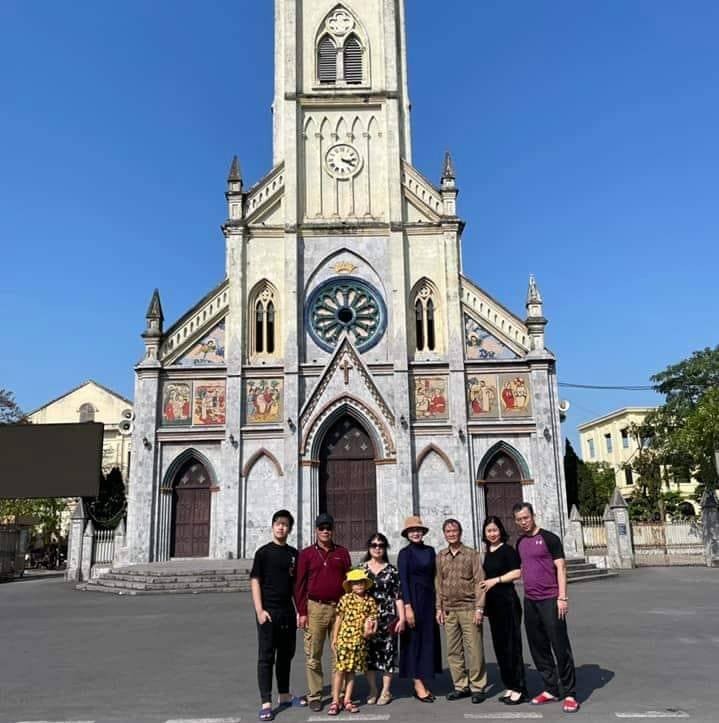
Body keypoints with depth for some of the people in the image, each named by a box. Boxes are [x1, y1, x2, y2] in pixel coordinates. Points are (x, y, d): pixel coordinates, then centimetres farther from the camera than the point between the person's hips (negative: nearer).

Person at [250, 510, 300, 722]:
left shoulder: (293, 553, 8)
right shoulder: (263, 552, -5)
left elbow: (296, 584, 13)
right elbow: (255, 581, -8)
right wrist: (259, 610, -15)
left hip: (287, 611, 5)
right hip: (268, 611, -5)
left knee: (286, 654, 14)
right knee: (266, 657, -1)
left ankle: (284, 696, 29)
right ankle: (266, 703, 4)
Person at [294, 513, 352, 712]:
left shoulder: (342, 552, 8)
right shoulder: (306, 554, 3)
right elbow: (300, 585, 2)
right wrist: (302, 612, -4)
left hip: (339, 607, 1)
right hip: (316, 608, -1)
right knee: (313, 656, 3)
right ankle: (314, 696, 14)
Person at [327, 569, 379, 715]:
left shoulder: (370, 601, 2)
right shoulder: (345, 598, -4)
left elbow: (372, 619, 8)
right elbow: (338, 619, -1)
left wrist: (370, 630, -12)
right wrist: (334, 638, -1)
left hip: (359, 641, 3)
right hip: (343, 639, -3)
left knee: (351, 670, 12)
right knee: (340, 670, 1)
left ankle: (347, 700, 21)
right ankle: (335, 701, 10)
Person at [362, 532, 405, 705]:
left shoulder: (392, 570, 2)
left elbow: (398, 596, 1)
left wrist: (402, 618, -4)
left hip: (388, 616, -1)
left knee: (387, 651, 2)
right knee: (369, 652, 4)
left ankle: (386, 691, 15)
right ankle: (373, 690, 19)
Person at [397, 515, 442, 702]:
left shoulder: (430, 550, 9)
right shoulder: (405, 553, -5)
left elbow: (433, 576, 12)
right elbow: (403, 580, -10)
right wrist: (407, 606, -16)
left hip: (429, 599, 5)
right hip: (413, 599, -5)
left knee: (429, 639, 7)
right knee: (414, 639, -1)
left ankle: (423, 681, 16)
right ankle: (418, 685, 4)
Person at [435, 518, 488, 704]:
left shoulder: (472, 554, -2)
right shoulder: (440, 556, 8)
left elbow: (479, 582, -5)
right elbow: (438, 583, 11)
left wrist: (479, 608, -11)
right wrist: (439, 607, 7)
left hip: (468, 608, -4)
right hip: (449, 610, 4)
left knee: (474, 650, -2)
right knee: (453, 651, 8)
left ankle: (477, 687, 10)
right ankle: (460, 686, 19)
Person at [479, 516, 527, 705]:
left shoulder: (507, 549, -8)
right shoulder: (487, 553, 13)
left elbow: (517, 573, -16)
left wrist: (495, 580, -16)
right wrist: (483, 604, 19)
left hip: (507, 600, -8)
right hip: (492, 602, 8)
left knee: (511, 643, -4)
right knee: (499, 644, 10)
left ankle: (519, 688, 3)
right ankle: (509, 686, 19)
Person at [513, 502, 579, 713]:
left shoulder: (549, 538, -7)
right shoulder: (520, 543, 11)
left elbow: (560, 567, -9)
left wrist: (562, 597, -16)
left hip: (550, 599, -6)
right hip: (530, 601, 6)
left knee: (560, 646, -3)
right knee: (538, 647, 10)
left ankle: (569, 694, 5)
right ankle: (550, 689, 22)